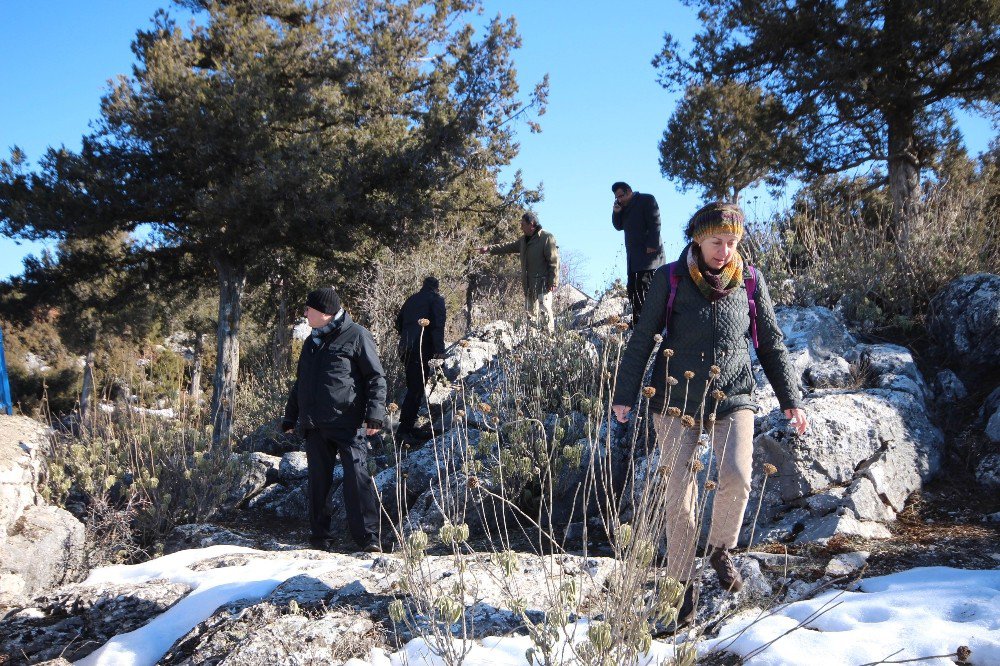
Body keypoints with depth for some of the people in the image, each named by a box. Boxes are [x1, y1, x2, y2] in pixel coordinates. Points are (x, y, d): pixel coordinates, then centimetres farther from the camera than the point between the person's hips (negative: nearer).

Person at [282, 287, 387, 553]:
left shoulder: (356, 335, -2)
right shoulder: (312, 342, 20)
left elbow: (376, 377, -6)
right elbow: (300, 382, 29)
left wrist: (375, 413, -17)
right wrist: (290, 416, 27)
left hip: (348, 423, -7)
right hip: (314, 426, 7)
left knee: (357, 476, -12)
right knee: (318, 480, 7)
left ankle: (368, 536, -9)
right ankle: (320, 535, 16)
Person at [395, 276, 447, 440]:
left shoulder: (411, 300, 19)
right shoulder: (436, 300, 0)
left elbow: (399, 322, 22)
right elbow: (438, 325, -12)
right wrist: (439, 348, -13)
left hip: (406, 349, 7)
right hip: (422, 349, -7)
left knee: (412, 385, 17)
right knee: (417, 388, -6)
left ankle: (406, 425, 19)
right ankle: (405, 429, -10)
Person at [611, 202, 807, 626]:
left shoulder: (750, 281, 3)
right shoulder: (670, 279, -2)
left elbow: (771, 343, 11)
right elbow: (642, 338, 2)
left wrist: (790, 398, 9)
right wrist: (624, 394, -3)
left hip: (732, 398, 1)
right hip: (677, 400, -1)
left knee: (736, 477, -21)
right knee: (679, 494, -2)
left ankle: (720, 550, 8)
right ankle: (681, 585, 14)